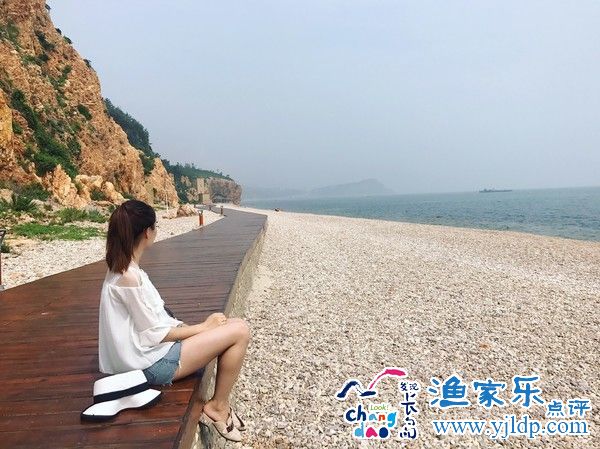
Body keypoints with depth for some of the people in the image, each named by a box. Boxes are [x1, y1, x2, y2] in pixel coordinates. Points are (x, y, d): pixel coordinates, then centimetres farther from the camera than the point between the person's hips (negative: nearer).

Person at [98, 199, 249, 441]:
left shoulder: (123, 269, 7)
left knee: (233, 325, 10)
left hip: (153, 351, 10)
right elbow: (155, 334, -19)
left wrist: (197, 327, 3)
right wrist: (202, 327, -9)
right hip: (153, 363, -10)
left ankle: (218, 404, 13)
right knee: (239, 331, -12)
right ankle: (218, 406, 5)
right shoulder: (129, 277, -23)